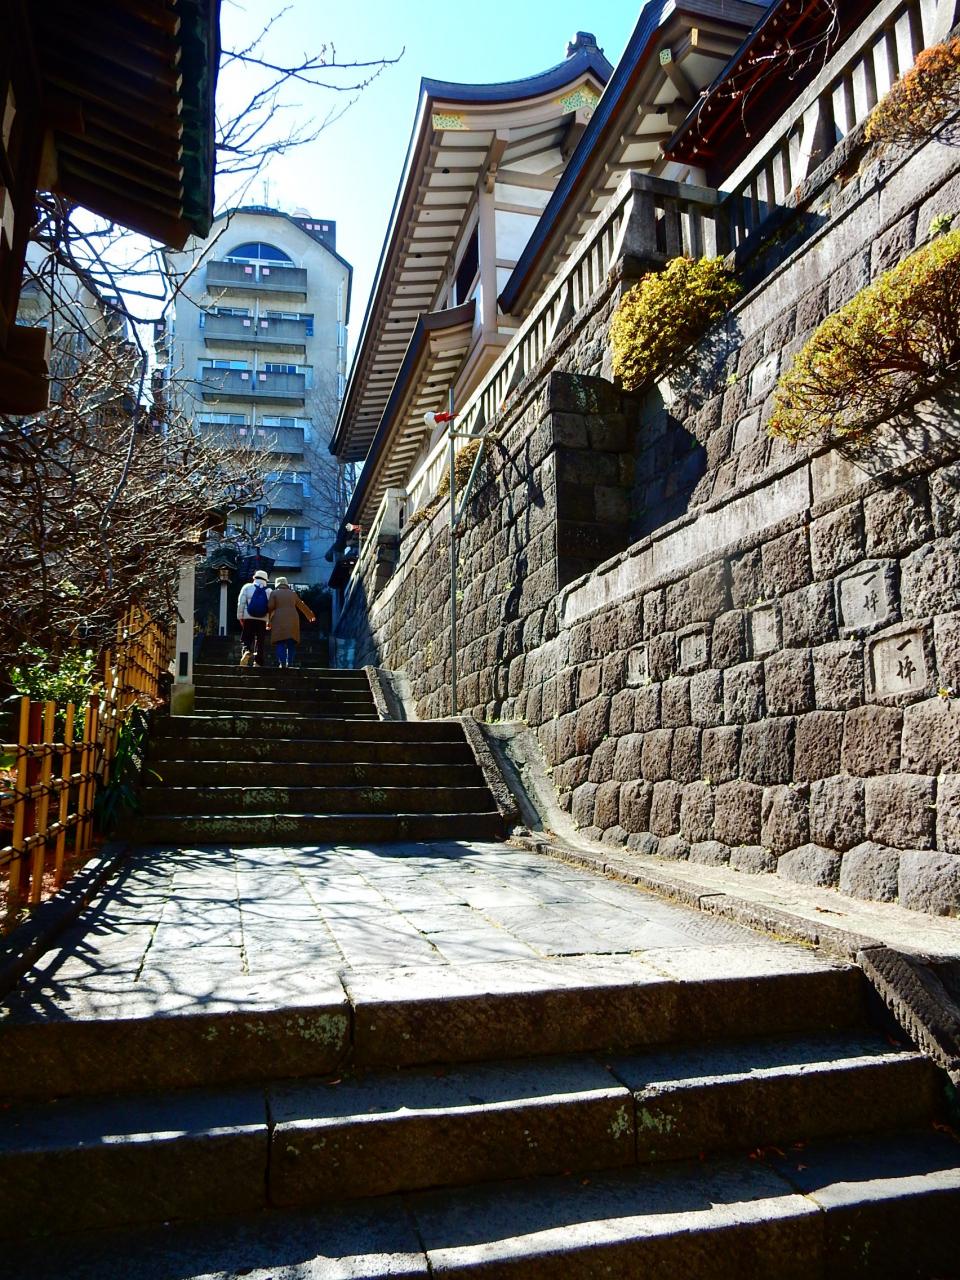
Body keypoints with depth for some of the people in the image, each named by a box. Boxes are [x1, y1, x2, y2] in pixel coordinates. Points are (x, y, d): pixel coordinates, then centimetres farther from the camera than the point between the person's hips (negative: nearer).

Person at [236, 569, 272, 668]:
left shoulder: (247, 587, 3)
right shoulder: (269, 591, 7)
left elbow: (241, 603, -2)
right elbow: (271, 608, 4)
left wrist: (240, 617, 2)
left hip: (248, 618, -1)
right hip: (262, 619, 1)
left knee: (247, 638, 7)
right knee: (260, 641, 7)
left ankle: (247, 651, -22)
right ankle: (258, 663, 3)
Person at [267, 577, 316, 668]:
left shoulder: (274, 593, 7)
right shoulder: (293, 593, 16)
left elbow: (270, 607, -3)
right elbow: (302, 606, 23)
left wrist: (268, 621, 5)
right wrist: (311, 615, 36)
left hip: (279, 621, -2)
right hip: (292, 621, 2)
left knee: (280, 643, -4)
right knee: (291, 643, 6)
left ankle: (282, 662, -19)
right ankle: (289, 663, -3)